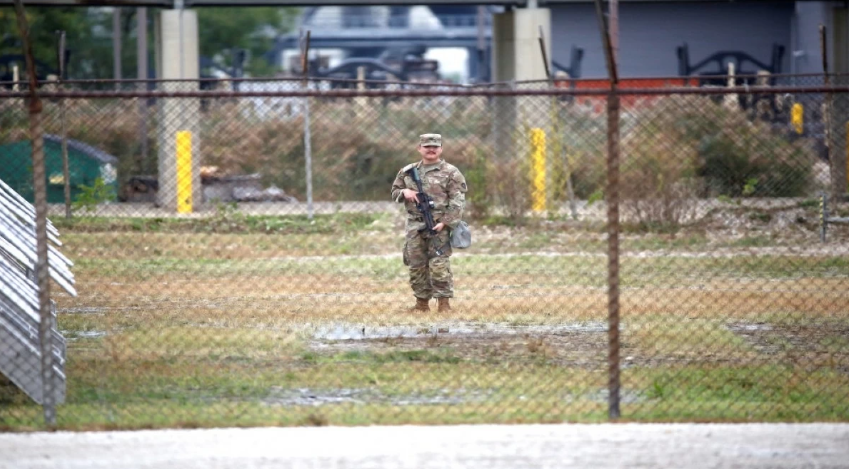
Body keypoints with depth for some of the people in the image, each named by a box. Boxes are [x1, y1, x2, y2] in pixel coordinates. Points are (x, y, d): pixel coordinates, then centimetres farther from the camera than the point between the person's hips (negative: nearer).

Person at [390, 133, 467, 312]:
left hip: (438, 226, -5)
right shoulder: (408, 171, 14)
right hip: (415, 226, 5)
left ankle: (444, 303, -9)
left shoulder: (450, 172, 0)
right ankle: (421, 302, 17)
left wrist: (445, 222, -15)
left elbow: (457, 201, -5)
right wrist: (404, 192, -3)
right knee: (416, 265, 7)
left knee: (439, 265, -12)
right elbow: (394, 191, 22)